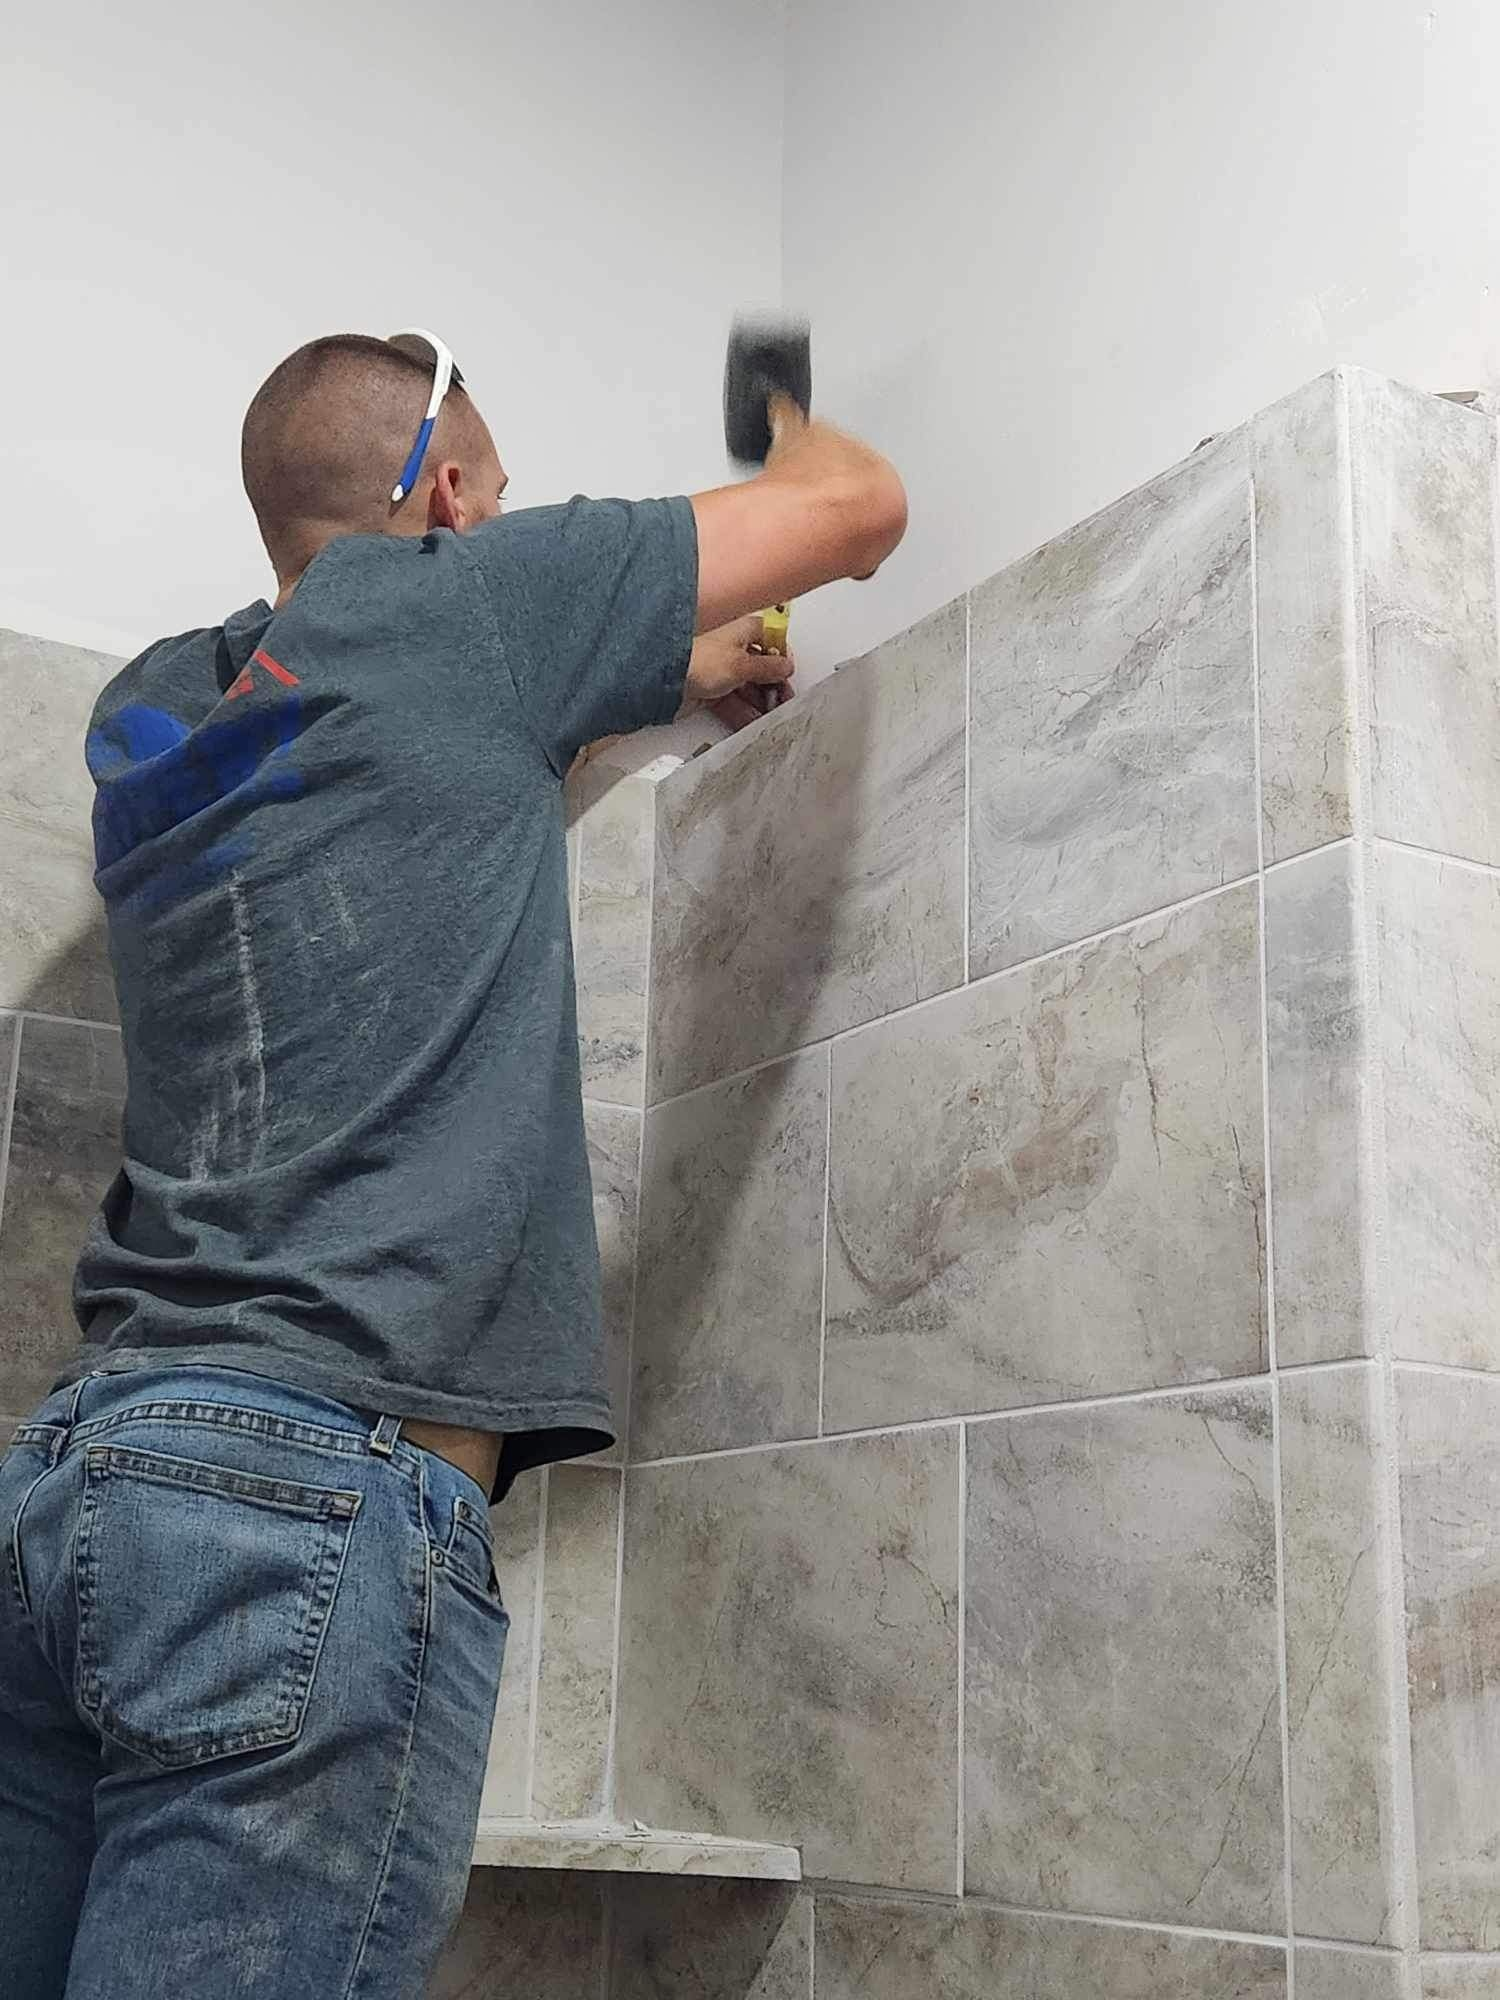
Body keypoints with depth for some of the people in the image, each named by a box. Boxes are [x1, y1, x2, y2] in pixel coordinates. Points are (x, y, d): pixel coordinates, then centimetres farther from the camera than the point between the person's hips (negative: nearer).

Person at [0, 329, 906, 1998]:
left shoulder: (149, 712, 20)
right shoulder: (442, 604, 2)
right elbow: (862, 503, 11)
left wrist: (668, 679, 49)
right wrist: (781, 423, 34)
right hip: (323, 1484, -8)